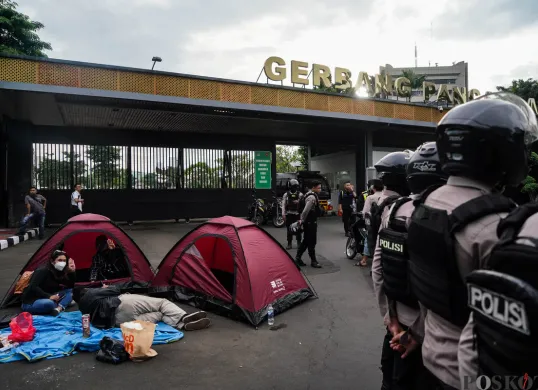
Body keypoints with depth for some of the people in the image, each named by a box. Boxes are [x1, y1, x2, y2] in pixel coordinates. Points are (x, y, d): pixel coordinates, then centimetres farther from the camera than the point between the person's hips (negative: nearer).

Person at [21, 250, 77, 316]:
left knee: (69, 291, -6)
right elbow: (33, 287, -26)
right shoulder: (43, 271, -18)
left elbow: (70, 287, 4)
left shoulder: (60, 272, 3)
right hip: (30, 303, -8)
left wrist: (72, 272, -9)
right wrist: (49, 296, -28)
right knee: (49, 303, -40)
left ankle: (58, 309, -26)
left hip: (45, 300, 8)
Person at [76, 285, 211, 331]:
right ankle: (184, 317, -22)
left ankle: (183, 324, -17)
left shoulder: (84, 308, 26)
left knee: (159, 314, 9)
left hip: (119, 321, 7)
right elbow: (113, 291, 3)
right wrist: (110, 287, 25)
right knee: (162, 303, -1)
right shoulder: (90, 294, 9)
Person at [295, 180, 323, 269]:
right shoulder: (312, 197, -20)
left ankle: (298, 258, 20)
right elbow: (305, 211, -26)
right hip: (310, 222, -10)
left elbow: (304, 209, 18)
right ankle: (313, 261, 7)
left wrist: (301, 220, 17)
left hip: (309, 222, 10)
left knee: (306, 241, 15)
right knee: (312, 242, -1)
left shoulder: (310, 195, 13)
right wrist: (302, 220, -16)